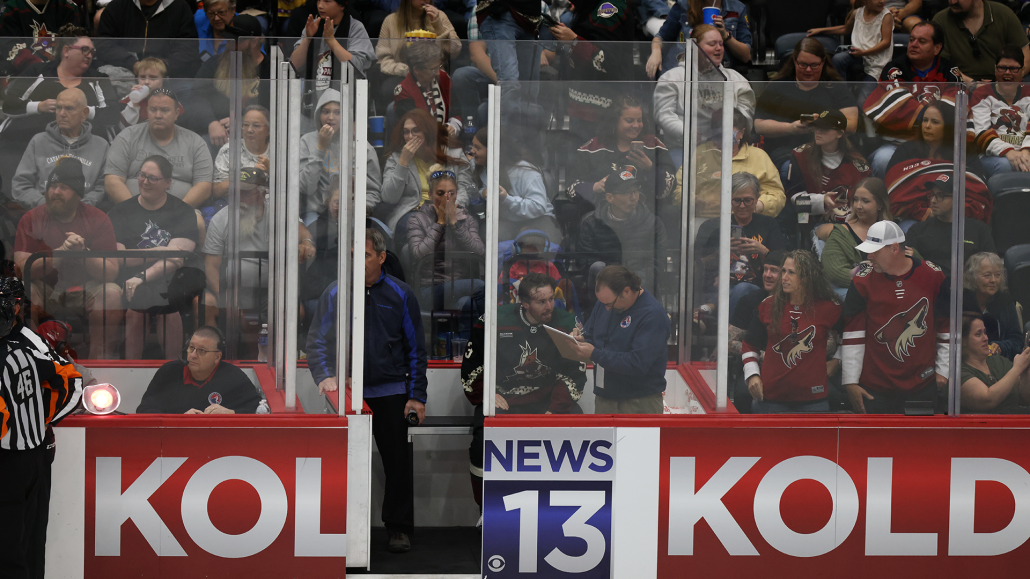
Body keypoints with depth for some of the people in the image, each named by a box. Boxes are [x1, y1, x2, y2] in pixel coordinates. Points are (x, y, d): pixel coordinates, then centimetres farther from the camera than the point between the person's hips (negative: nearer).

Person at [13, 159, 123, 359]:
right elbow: (22, 268, -14)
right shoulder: (31, 219, -2)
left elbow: (111, 273, -12)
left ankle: (100, 358, -21)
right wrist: (60, 253, -26)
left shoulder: (97, 220, -4)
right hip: (46, 293, 0)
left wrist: (83, 252, -28)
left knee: (112, 293, -30)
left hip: (86, 293, 0)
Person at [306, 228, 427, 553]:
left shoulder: (400, 295, 4)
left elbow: (416, 349, 6)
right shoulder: (335, 294, 2)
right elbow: (316, 341, 3)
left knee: (397, 463, 3)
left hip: (391, 393, 0)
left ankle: (398, 529, 14)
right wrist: (324, 377, -15)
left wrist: (417, 396, -1)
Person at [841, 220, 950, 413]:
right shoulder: (863, 280, -3)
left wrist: (943, 370, 7)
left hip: (923, 384, 1)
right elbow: (852, 333, -3)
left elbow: (946, 325, 7)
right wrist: (850, 382, -6)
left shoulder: (933, 276, -2)